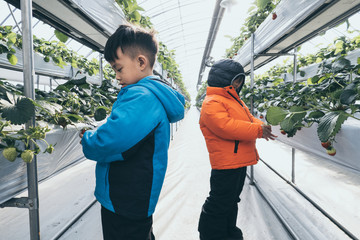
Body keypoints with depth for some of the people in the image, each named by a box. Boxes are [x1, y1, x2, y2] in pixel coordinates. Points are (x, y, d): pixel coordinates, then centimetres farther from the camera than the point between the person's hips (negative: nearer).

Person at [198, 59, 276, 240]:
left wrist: (261, 126, -3)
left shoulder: (234, 100, 20)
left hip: (240, 161, 11)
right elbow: (226, 126, -27)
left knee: (232, 199, 23)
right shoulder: (212, 103, -15)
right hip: (226, 164, -11)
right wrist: (258, 130, -23)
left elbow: (248, 119, 20)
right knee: (220, 203, 1)